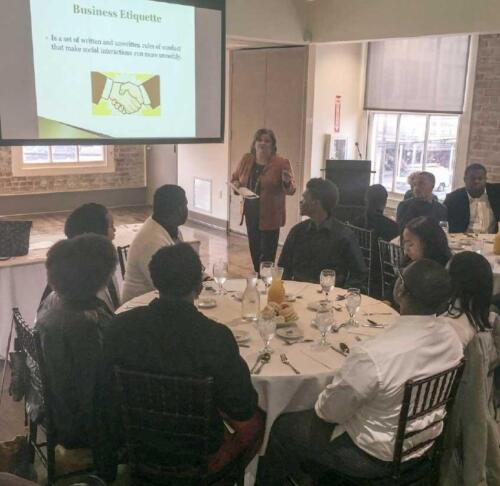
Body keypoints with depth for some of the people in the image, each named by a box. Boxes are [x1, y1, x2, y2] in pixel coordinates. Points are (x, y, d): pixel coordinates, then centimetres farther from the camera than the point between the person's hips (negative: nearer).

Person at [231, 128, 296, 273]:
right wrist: (236, 184, -7)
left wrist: (287, 182, -29)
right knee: (254, 251, 15)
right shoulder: (246, 159, 3)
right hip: (251, 214, 5)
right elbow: (235, 178, 16)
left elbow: (291, 190, -7)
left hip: (269, 217, -4)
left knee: (267, 255, -1)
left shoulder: (282, 163, -9)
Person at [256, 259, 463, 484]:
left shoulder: (373, 354, -37)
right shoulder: (451, 336, -13)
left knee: (283, 428, 14)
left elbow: (330, 410, -20)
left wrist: (319, 406, 2)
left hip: (376, 456, -7)